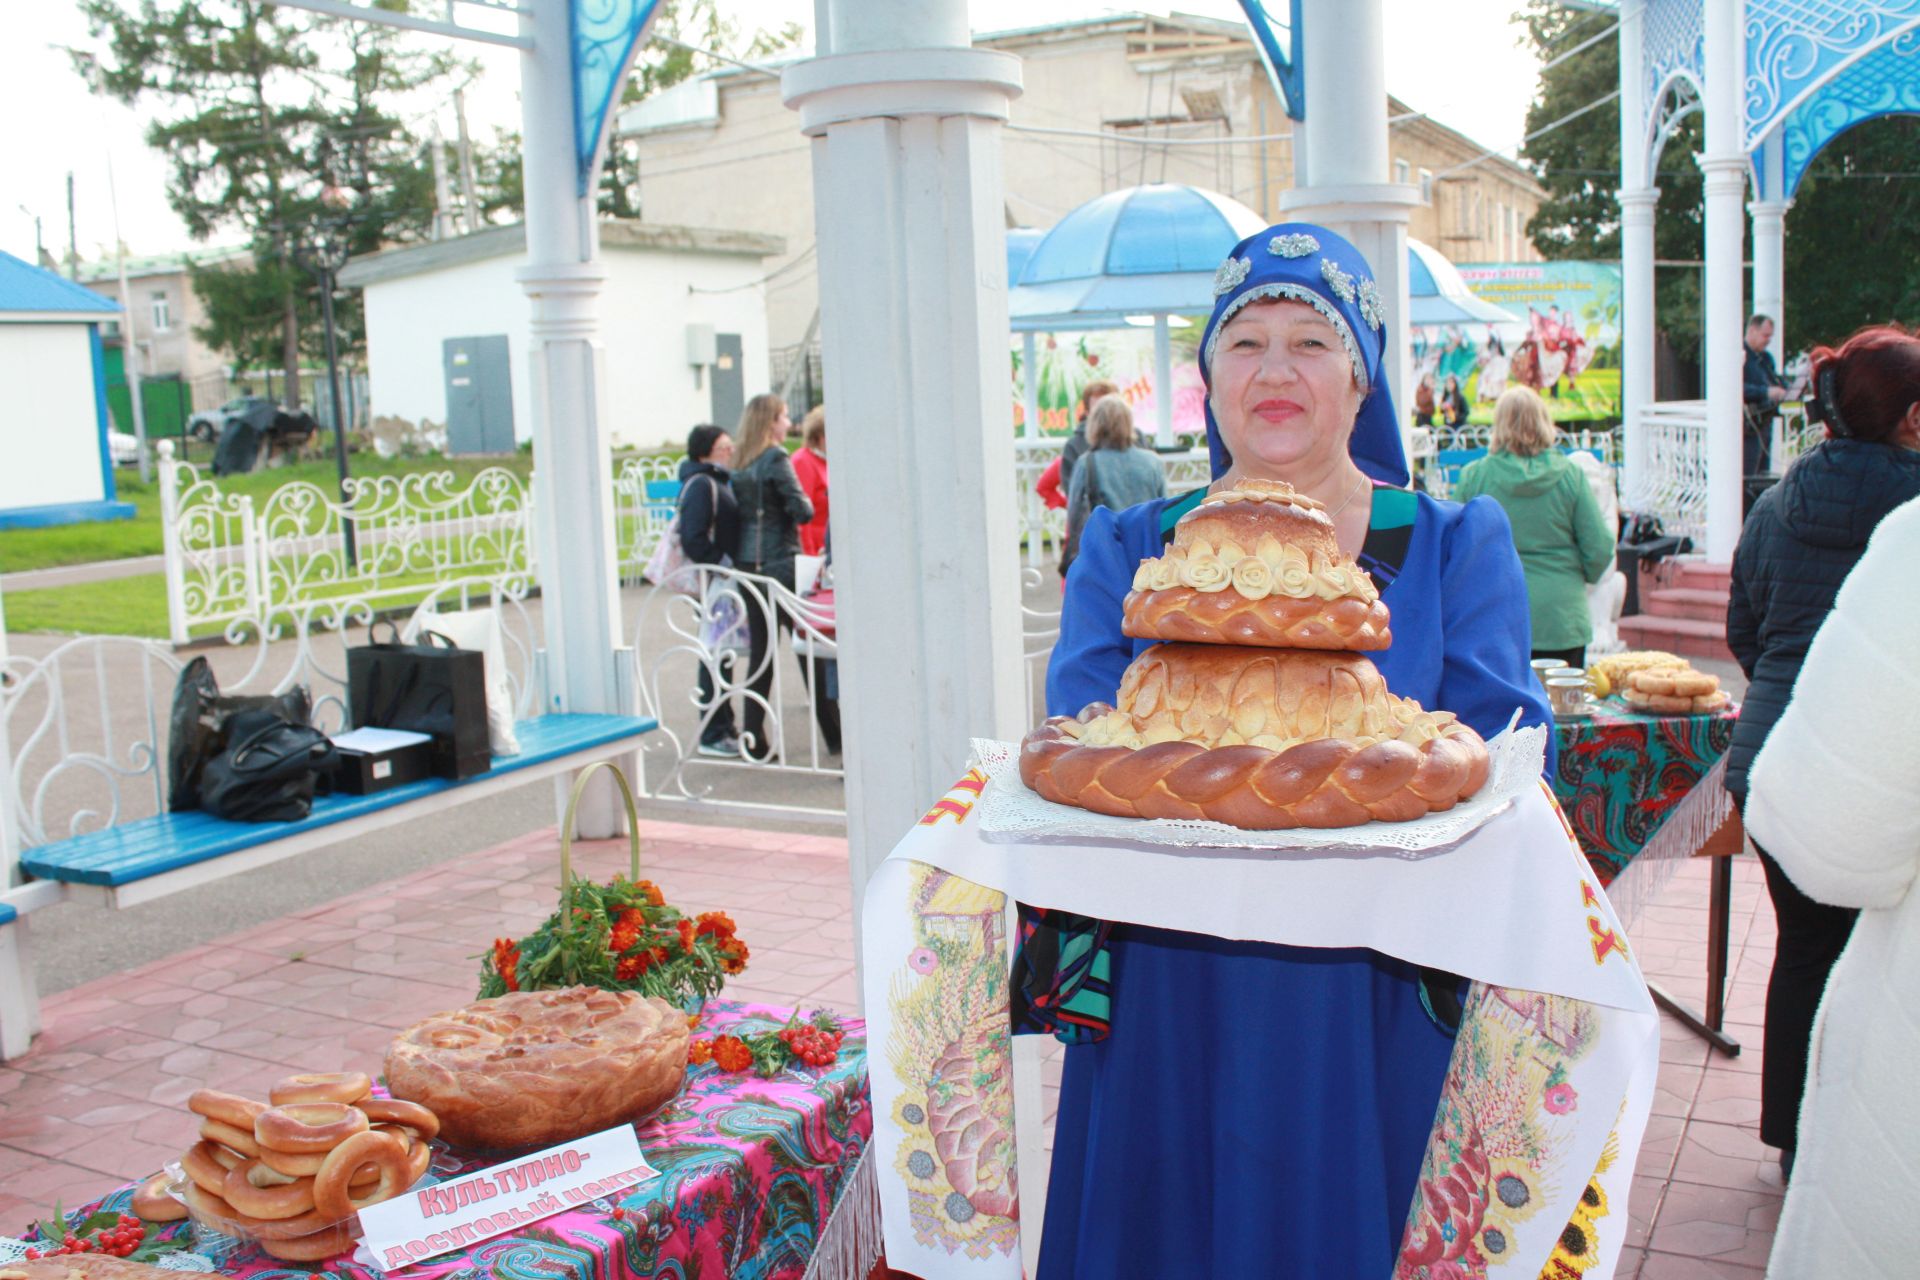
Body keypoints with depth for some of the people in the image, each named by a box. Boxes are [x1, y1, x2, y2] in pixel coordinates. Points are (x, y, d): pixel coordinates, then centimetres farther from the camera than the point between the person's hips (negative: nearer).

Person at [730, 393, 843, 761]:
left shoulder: (740, 467, 9)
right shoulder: (776, 459, -11)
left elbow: (740, 513, 11)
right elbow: (802, 510, -14)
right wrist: (805, 507, 5)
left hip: (748, 564, 6)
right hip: (782, 563, -6)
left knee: (760, 652, 8)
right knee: (811, 649, 1)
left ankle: (753, 739, 8)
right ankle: (835, 737, 6)